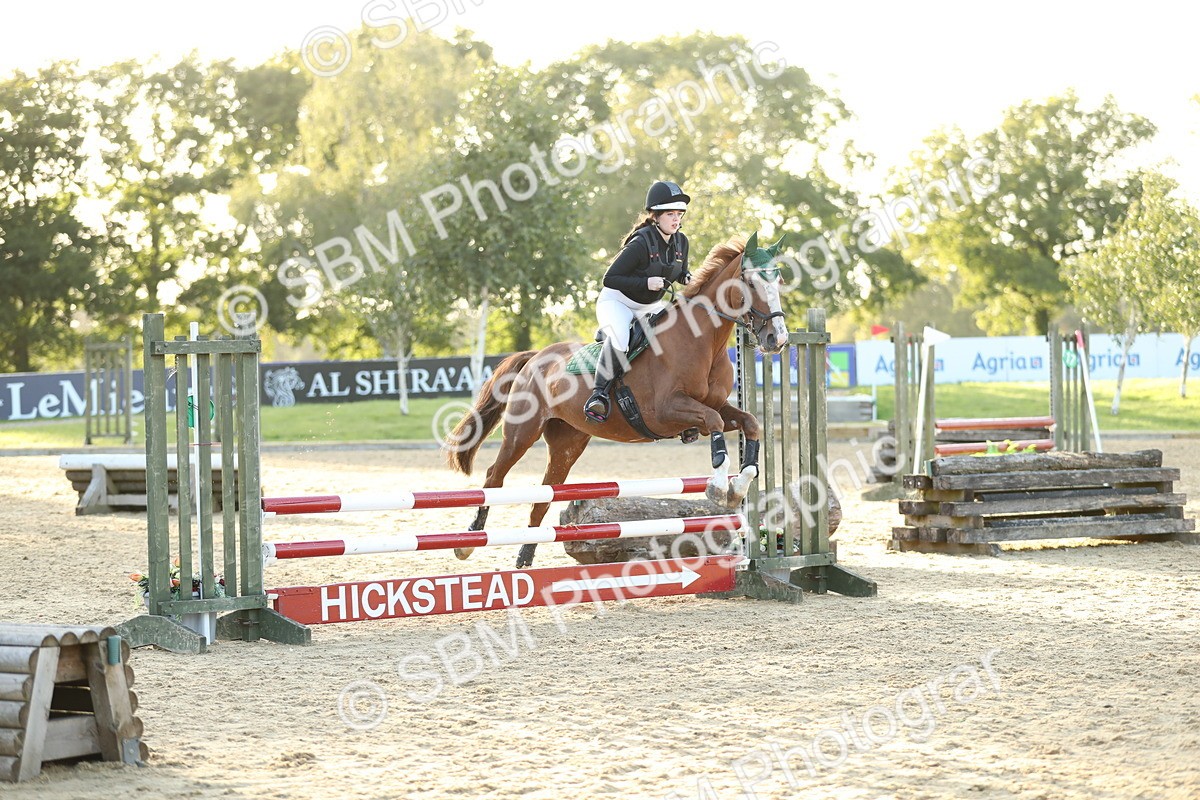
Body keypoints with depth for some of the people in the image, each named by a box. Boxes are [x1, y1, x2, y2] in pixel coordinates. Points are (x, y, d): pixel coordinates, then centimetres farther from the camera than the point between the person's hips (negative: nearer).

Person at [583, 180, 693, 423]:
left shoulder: (681, 242, -4)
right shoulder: (641, 243, -25)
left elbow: (680, 274, 16)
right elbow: (610, 279, -23)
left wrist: (688, 278, -9)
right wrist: (646, 283, -32)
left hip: (651, 307, 7)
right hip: (617, 302, -7)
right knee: (619, 340, -37)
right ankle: (599, 394, -25)